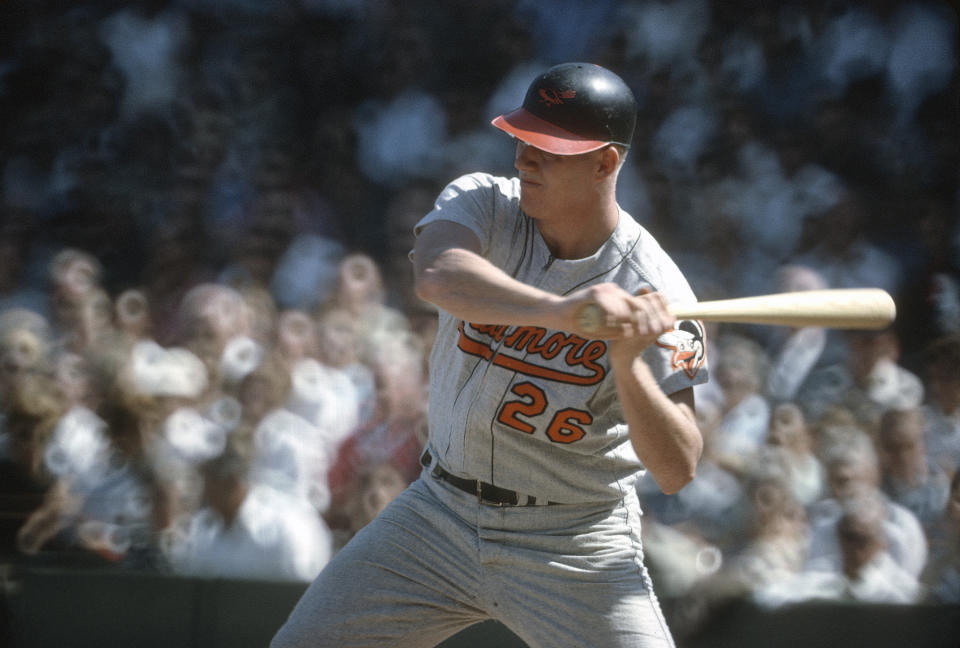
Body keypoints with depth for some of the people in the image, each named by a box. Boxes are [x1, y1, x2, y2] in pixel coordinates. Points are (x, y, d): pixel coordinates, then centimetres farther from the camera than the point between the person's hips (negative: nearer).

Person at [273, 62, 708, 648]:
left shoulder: (654, 290, -16)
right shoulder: (483, 205, -9)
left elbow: (679, 470, -21)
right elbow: (437, 276, -34)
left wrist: (628, 365, -38)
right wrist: (559, 311, -51)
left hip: (576, 549, -3)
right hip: (440, 512, 3)